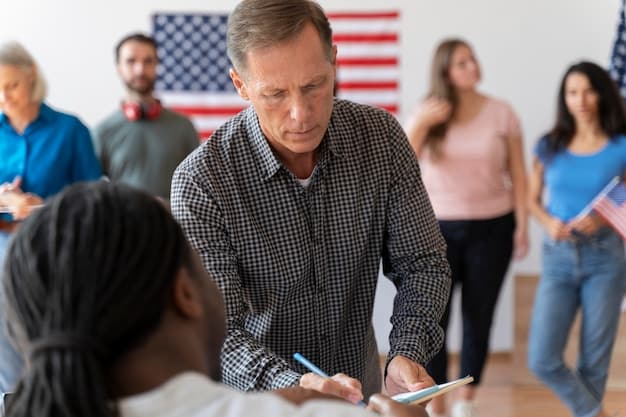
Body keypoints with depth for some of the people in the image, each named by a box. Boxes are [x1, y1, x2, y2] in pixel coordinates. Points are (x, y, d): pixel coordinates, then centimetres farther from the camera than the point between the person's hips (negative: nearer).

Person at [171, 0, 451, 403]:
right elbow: (215, 332, -21)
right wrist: (295, 386, -38)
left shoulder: (382, 136, -10)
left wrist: (407, 355, -20)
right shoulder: (201, 180, -20)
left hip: (360, 392, 2)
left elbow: (422, 263, -3)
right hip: (257, 401, -2)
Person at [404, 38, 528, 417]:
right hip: (437, 227, 0)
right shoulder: (428, 113, 0)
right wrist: (420, 124, -23)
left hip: (491, 228, 0)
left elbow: (518, 176, 1)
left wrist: (522, 226, -5)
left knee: (479, 317, 9)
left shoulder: (501, 112, -1)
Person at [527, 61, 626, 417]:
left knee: (595, 357, 5)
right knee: (542, 360, -5)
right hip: (558, 258, 2)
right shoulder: (550, 147, 2)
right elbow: (532, 200, 10)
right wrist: (549, 223, -10)